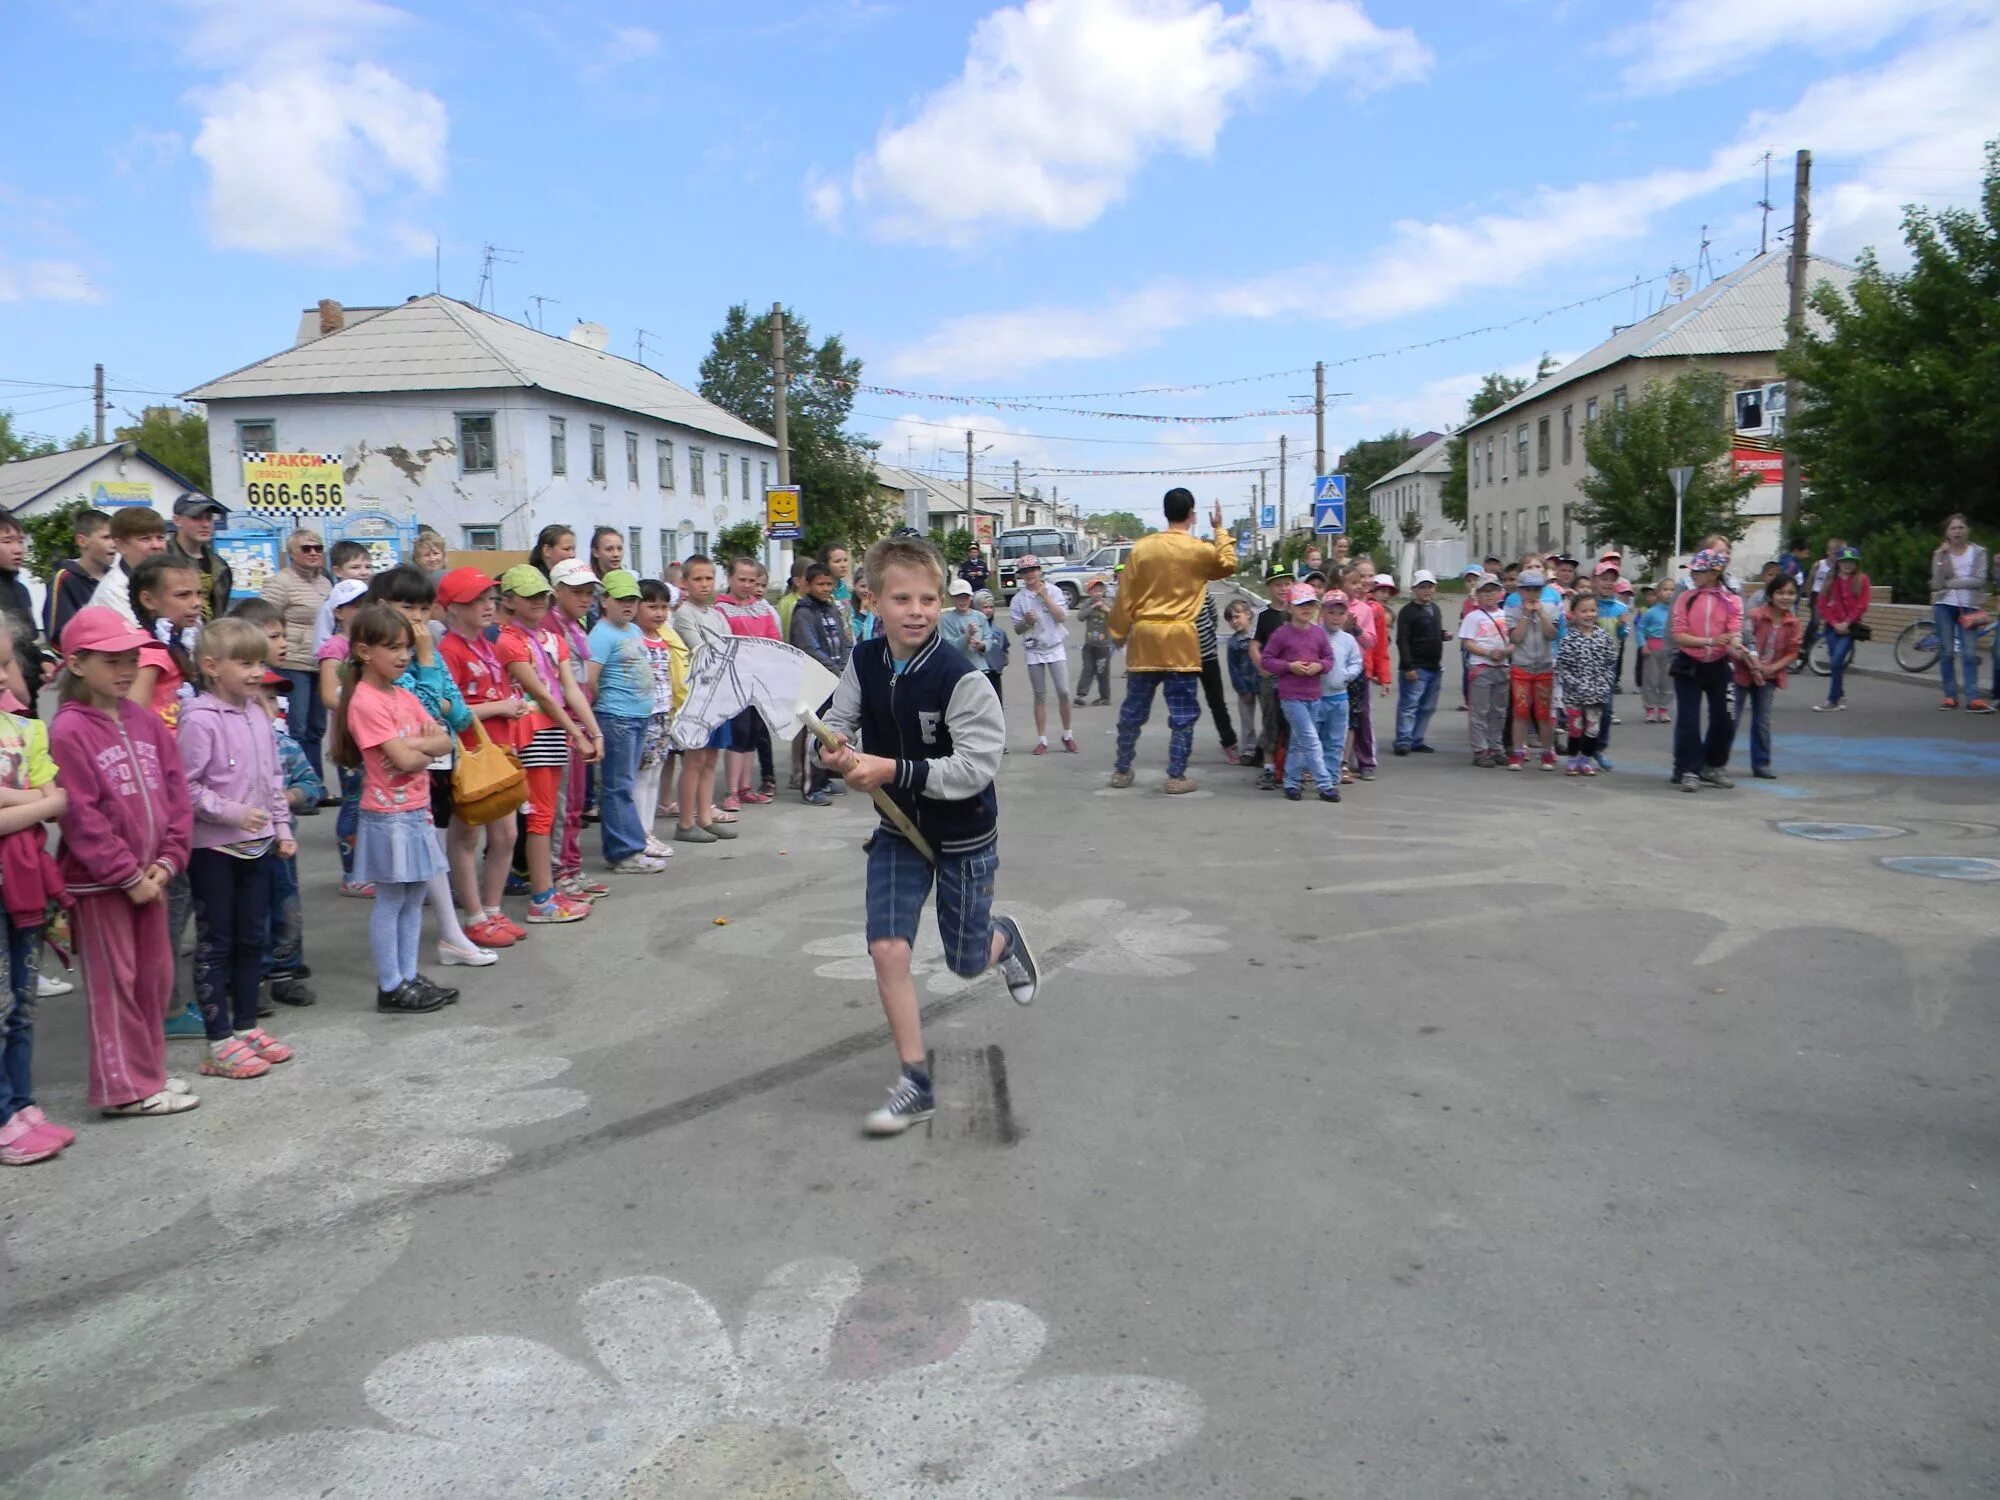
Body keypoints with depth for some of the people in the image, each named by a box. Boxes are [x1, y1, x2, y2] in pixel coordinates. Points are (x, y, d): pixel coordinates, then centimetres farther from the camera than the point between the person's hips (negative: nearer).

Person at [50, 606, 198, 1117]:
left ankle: (149, 1069, 28)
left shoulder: (146, 722, 6)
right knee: (113, 981, 4)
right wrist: (129, 875, -16)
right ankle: (125, 1087, 13)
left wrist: (167, 860, -4)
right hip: (98, 881, -6)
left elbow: (176, 794, 6)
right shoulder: (68, 731, -14)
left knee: (155, 975, 14)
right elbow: (81, 817, -17)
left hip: (149, 874, 6)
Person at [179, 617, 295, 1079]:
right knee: (215, 944, 3)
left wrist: (282, 827, 12)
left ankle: (247, 1026, 27)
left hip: (258, 845, 7)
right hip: (213, 849, -7)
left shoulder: (258, 715, 7)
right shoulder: (200, 720, -15)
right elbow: (186, 787, -18)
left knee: (252, 939, 15)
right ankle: (220, 1042, 9)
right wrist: (233, 813, -20)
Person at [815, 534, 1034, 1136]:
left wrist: (894, 770, -35)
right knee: (887, 949, -8)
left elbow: (977, 767, -28)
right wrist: (835, 750, -22)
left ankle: (1005, 937, 49)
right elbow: (837, 721, 2)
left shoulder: (961, 677, -26)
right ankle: (915, 1084, 6)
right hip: (899, 828, 4)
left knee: (965, 962, 10)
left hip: (964, 835, -4)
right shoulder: (864, 662, -10)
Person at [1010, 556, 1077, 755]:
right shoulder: (1019, 598, 1)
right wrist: (1026, 621, -18)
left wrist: (1045, 596, -13)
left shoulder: (1052, 590, 0)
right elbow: (1017, 630, 2)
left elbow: (1061, 617, -10)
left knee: (1063, 692, -5)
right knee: (1040, 696, 4)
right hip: (1033, 650, 1)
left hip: (1055, 647, -1)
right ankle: (1042, 740, 10)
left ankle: (1067, 735, 11)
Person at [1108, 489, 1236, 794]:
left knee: (1134, 708, 13)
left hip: (1144, 637, 3)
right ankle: (1176, 777, 4)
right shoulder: (1200, 549, -5)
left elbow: (1125, 596, 3)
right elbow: (1229, 565, 16)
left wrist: (1118, 632, 13)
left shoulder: (1141, 547, 0)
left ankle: (1122, 770, 24)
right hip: (1180, 640, -3)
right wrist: (1219, 530, 23)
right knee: (1183, 711, 5)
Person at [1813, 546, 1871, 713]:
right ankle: (1840, 696, 24)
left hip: (1849, 627, -4)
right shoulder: (1831, 580, 8)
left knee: (1836, 662, -14)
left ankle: (1833, 701, -10)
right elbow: (1823, 605, 5)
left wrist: (1846, 623, -11)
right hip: (1833, 627, 4)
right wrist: (1834, 623, -6)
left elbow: (1862, 605, -4)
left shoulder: (1861, 580, 0)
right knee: (1835, 662, 7)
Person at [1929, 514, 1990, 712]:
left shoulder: (1978, 552, 2)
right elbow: (1937, 584, -7)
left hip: (1968, 607, -1)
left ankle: (1973, 698, -9)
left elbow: (1979, 580, -9)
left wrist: (1949, 583, -10)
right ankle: (1950, 696, 8)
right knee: (1947, 652, 2)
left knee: (1970, 654, -6)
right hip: (1945, 606, 1)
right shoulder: (1941, 553, 4)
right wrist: (1940, 558, -15)